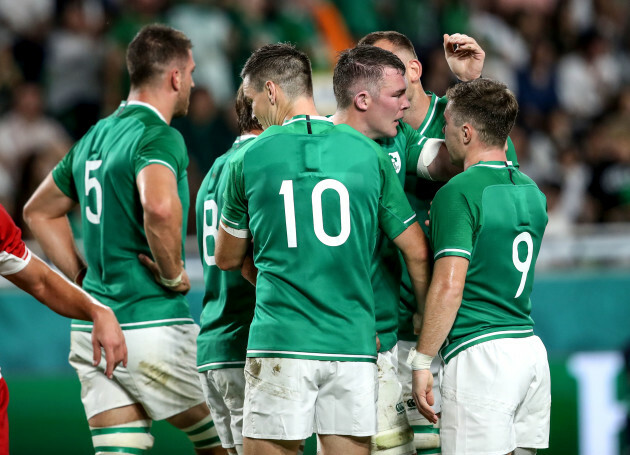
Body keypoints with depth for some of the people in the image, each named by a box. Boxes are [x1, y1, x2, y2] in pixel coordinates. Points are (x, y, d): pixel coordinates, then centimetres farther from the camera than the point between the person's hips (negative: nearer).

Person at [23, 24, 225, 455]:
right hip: (152, 327, -8)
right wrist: (174, 275, -17)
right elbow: (159, 206, -33)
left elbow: (40, 211, 27)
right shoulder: (160, 137, -12)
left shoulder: (95, 137, 15)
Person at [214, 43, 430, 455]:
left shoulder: (250, 159, 2)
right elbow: (417, 252, 8)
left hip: (280, 343, -2)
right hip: (353, 342, 2)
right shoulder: (368, 153, 5)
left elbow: (227, 259, 15)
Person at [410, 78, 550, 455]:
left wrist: (422, 362, -12)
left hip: (480, 352, -8)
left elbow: (449, 287, -17)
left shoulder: (458, 194, -11)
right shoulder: (531, 191, 13)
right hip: (530, 346, 8)